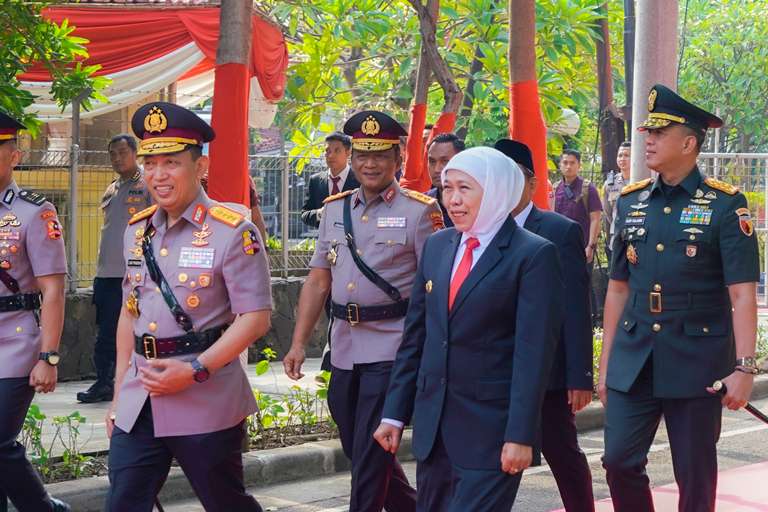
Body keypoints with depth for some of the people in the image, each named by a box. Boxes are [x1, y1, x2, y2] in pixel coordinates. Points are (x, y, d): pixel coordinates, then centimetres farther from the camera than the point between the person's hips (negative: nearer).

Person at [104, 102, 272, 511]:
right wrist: (119, 395, 15)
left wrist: (194, 370, -20)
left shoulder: (232, 232, -10)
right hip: (138, 407, 5)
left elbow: (255, 318, -13)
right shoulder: (137, 231, 10)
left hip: (206, 405, -5)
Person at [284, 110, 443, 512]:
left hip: (392, 348, -6)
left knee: (370, 454, -6)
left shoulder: (419, 211, -5)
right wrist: (298, 344, 7)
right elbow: (318, 280, 12)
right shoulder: (335, 209, 11)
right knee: (357, 450, 15)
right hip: (344, 349, 6)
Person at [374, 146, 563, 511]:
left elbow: (533, 352, -13)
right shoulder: (437, 246, 10)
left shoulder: (533, 255, -9)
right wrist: (395, 413, 10)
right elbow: (415, 335, 13)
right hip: (433, 423, 6)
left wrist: (520, 436, -17)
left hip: (491, 426, -6)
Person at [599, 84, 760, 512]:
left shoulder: (725, 204, -6)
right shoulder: (631, 202, 8)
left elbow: (743, 295, -10)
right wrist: (606, 362, 12)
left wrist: (744, 366, -17)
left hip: (697, 363, -4)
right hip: (633, 363, 4)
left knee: (695, 476, 5)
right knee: (620, 461, 2)